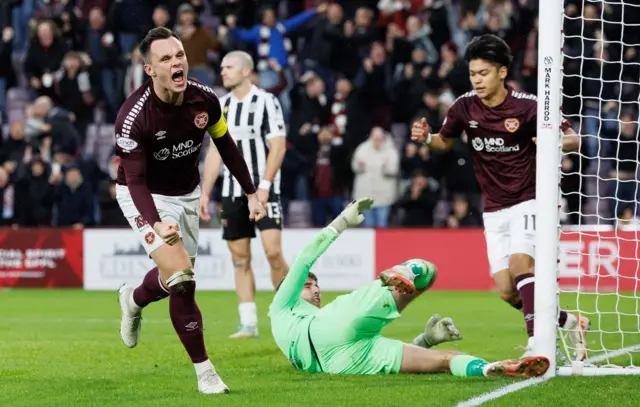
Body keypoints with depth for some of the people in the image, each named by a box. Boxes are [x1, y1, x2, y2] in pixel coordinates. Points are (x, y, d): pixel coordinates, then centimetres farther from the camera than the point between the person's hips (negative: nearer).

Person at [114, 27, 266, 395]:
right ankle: (204, 371, -5)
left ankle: (134, 300, 51)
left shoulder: (205, 100, -15)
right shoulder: (134, 116, -29)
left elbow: (226, 145, 4)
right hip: (146, 198, -5)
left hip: (187, 193, 6)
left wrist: (251, 193, 8)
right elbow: (136, 181, -25)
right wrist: (157, 224, -40)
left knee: (180, 279, 15)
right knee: (181, 280, -19)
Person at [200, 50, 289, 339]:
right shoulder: (221, 105, 13)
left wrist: (264, 185, -18)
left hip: (263, 190, -6)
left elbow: (278, 146, -9)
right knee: (240, 258, 3)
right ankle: (248, 324, 5)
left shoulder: (266, 101, -4)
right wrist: (205, 193, 11)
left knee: (273, 252, -15)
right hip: (232, 193, 6)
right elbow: (215, 152, 16)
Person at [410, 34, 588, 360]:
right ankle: (569, 322, 20)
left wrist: (556, 142, -31)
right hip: (494, 209, 5)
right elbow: (445, 141, 14)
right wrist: (426, 138, -8)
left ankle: (536, 342, -29)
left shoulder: (528, 106, -14)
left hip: (528, 201, -5)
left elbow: (573, 139, -8)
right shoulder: (464, 107, -3)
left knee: (520, 262, -29)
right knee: (506, 291, -1)